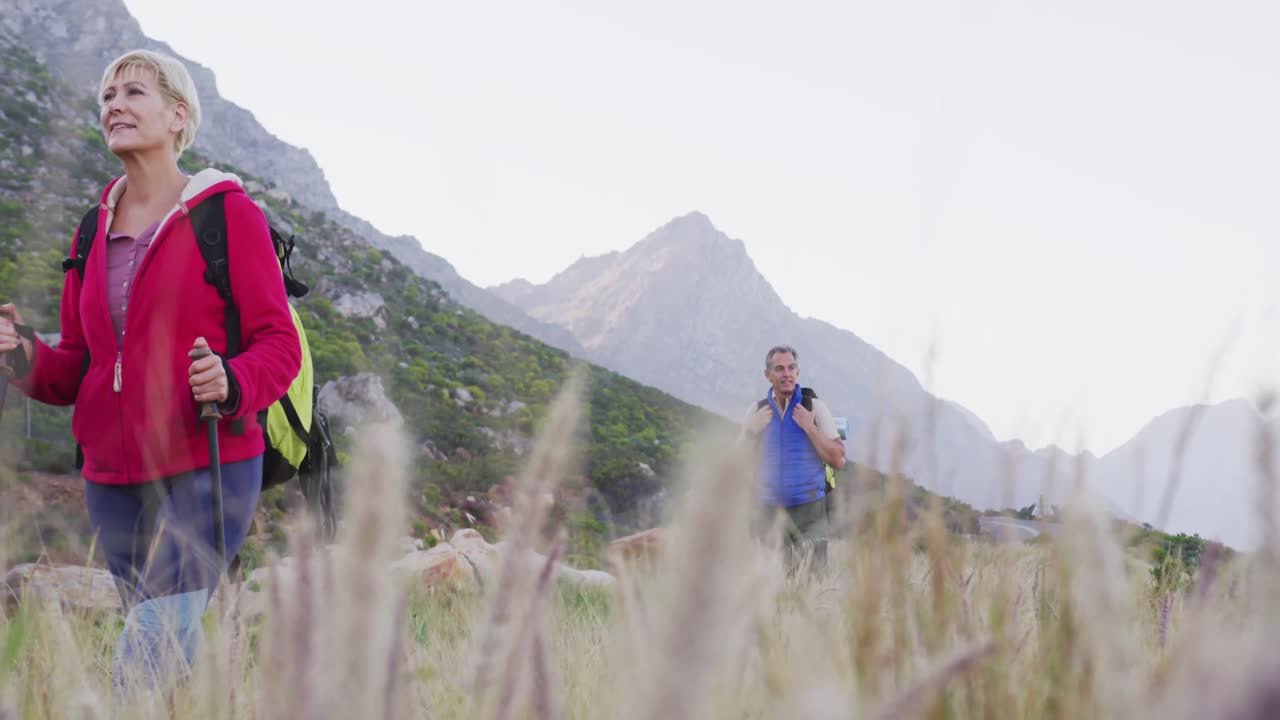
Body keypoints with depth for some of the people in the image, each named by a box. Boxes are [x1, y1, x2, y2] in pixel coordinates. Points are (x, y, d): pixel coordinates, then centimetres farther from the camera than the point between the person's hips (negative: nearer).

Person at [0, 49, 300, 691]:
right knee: (171, 659, 13)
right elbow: (75, 368, 15)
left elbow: (278, 342, -5)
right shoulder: (95, 231, 13)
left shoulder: (227, 211, -3)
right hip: (111, 479, 6)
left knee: (143, 666, -16)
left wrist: (231, 383, -26)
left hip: (206, 469, -6)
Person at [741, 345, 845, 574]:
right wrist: (753, 431, -4)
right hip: (771, 510, 2)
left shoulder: (814, 407, 0)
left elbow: (839, 460, -3)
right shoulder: (757, 412, 7)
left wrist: (809, 427, -11)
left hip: (810, 511, -2)